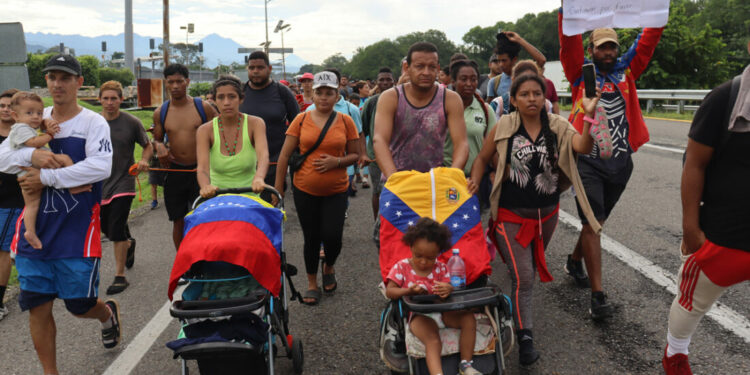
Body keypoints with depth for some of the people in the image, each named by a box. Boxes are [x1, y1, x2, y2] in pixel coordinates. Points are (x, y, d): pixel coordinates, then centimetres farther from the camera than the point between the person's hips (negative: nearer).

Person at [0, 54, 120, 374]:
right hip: (35, 229, 5)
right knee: (37, 307, 7)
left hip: (77, 232, -4)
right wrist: (31, 154, -17)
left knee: (80, 305, 4)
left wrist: (47, 177, -20)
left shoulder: (93, 122, -6)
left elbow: (101, 166, -20)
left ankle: (108, 313, 40)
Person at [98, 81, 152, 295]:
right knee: (106, 227, 15)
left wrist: (144, 161, -15)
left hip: (123, 182, -4)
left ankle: (120, 276, 2)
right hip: (100, 184, 4)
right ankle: (129, 244, 48)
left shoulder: (131, 122, -6)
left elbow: (148, 147, 3)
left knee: (116, 229, -9)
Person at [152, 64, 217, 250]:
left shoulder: (203, 107, -1)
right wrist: (159, 146, -6)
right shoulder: (160, 112, 5)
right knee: (178, 221, 9)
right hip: (174, 171, 3)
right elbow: (157, 138, 17)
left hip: (200, 171, -2)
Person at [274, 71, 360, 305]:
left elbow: (355, 155, 4)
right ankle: (312, 283, 28)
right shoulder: (302, 120, -2)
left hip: (336, 190, 0)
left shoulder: (345, 121, -1)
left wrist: (336, 161, -16)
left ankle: (329, 267, 29)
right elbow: (284, 155, -1)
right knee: (311, 237, 8)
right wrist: (278, 188, -3)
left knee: (332, 236, -6)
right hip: (305, 189, 0)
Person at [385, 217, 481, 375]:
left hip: (442, 311, 4)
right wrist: (409, 291, -24)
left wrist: (448, 289, -27)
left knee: (468, 318, -19)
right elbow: (389, 291, -5)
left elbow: (448, 286, 0)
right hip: (419, 315, -4)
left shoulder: (441, 268, 8)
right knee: (433, 340, -32)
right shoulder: (402, 267, 0)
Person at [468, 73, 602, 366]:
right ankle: (525, 338, 8)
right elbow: (483, 158, 4)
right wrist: (474, 181, -14)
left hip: (547, 213, 3)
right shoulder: (504, 128, -8)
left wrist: (589, 115, -39)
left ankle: (518, 311, 48)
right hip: (512, 215, -3)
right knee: (522, 276, -5)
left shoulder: (558, 127, -5)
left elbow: (583, 147, -23)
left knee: (534, 269, 22)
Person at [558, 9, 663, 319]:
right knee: (593, 223, -7)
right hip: (588, 161, -4)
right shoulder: (581, 72, 3)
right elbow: (569, 42, -9)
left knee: (596, 221, 17)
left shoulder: (626, 70, 12)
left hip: (621, 162, 5)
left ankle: (575, 262, 41)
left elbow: (647, 40, 6)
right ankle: (598, 295, -4)